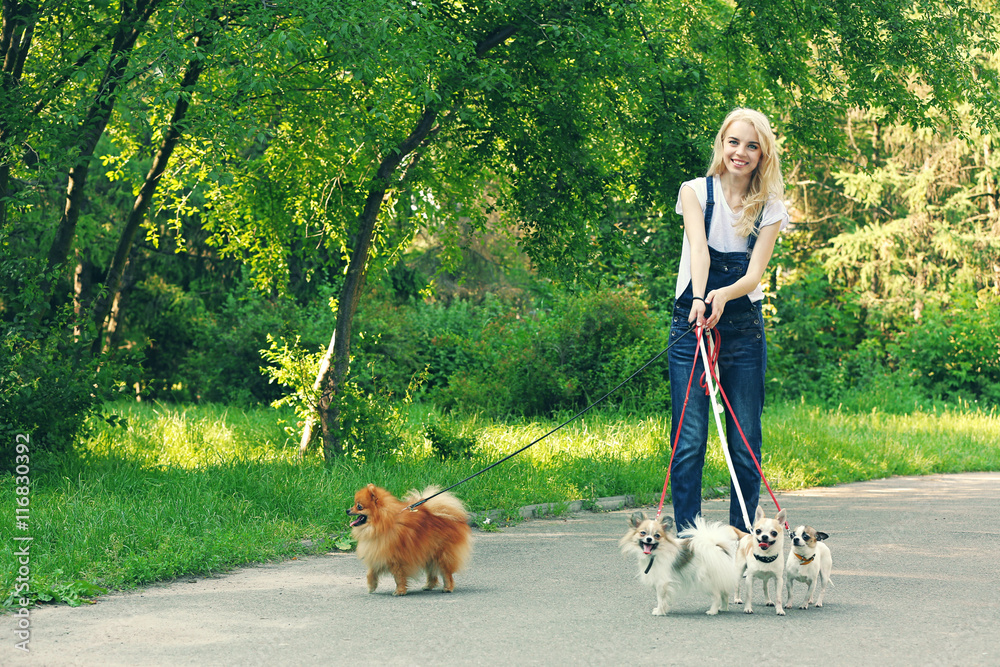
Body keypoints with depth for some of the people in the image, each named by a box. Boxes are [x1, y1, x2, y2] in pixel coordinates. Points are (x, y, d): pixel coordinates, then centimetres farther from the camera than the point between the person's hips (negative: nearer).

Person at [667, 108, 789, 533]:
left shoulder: (770, 208, 4)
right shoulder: (696, 192, 1)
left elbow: (755, 273, -8)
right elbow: (699, 248, -16)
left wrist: (724, 295, -30)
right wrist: (698, 299, -35)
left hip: (744, 330, 2)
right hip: (691, 324, -2)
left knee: (745, 444, 2)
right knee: (689, 442, -7)